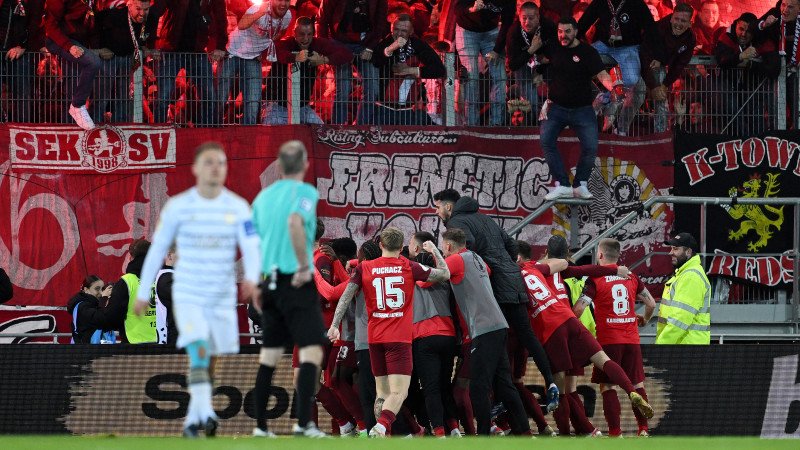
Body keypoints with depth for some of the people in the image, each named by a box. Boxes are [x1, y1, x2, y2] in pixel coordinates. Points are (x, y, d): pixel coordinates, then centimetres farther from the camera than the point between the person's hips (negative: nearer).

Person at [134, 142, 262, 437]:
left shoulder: (238, 208, -1)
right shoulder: (178, 207, -3)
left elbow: (251, 247, -10)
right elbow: (158, 249, 5)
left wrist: (251, 278, -31)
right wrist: (143, 293, 8)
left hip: (222, 296, 2)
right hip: (188, 294, -2)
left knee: (209, 362, 8)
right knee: (199, 351, -21)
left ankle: (192, 421, 22)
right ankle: (205, 413, -32)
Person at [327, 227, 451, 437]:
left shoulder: (364, 268, 6)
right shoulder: (409, 267, 1)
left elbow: (346, 296, 1)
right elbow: (445, 274, 10)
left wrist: (334, 325, 0)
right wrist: (434, 250, 25)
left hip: (374, 338, 3)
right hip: (400, 338, -3)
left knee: (382, 392, 14)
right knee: (399, 392, -9)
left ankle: (384, 435, 6)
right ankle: (381, 427, -34)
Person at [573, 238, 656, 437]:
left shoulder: (595, 279, -6)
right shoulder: (631, 277, 8)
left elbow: (579, 308, -13)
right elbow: (651, 303, 13)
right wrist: (644, 319, 33)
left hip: (608, 340, -4)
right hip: (632, 339, 4)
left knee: (607, 385, 1)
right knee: (637, 384, 11)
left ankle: (615, 431, -7)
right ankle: (643, 429, 8)